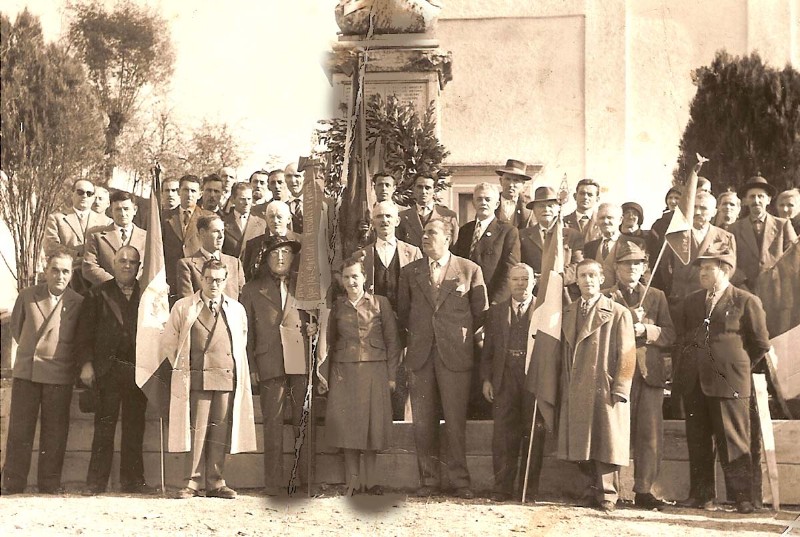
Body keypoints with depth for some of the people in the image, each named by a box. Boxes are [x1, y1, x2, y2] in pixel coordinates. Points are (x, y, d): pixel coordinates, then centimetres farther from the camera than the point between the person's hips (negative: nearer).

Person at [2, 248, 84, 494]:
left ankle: (49, 481, 11)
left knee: (55, 430, 3)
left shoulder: (78, 303, -1)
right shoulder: (27, 296, 4)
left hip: (59, 374, -1)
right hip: (25, 370, 1)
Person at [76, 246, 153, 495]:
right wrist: (86, 364, -6)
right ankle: (97, 480, 3)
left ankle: (132, 479, 11)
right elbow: (85, 332, 3)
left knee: (135, 427, 5)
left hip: (138, 369, 2)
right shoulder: (98, 294, 7)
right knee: (104, 425, -1)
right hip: (107, 369, -1)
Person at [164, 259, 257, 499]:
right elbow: (168, 343, 11)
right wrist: (183, 368, 7)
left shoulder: (236, 309, 12)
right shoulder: (183, 308, 6)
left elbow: (241, 343, 22)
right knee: (197, 431, -4)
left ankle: (215, 482, 9)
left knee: (220, 432, 3)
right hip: (196, 379, -2)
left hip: (228, 379, 2)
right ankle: (194, 482, 2)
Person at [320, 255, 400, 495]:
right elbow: (330, 341, 14)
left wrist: (392, 375, -4)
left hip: (374, 370, -2)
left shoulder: (380, 303, 3)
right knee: (347, 423, -2)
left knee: (372, 422, 0)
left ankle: (370, 479, 9)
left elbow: (392, 340, 2)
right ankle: (352, 479, 7)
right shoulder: (338, 306, 10)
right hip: (344, 371, 2)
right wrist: (323, 374, 7)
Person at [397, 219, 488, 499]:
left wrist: (464, 334, 5)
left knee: (456, 421, -1)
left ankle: (460, 481, 7)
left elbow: (480, 312, 9)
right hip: (420, 355, 3)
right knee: (423, 422, 4)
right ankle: (427, 479, 13)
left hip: (455, 355, -2)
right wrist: (416, 334, 10)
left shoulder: (469, 270, 4)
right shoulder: (409, 272, 11)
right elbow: (403, 312, 18)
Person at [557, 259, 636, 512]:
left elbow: (626, 355, -4)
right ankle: (592, 488, 20)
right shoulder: (567, 312, 15)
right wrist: (564, 388, 9)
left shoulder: (619, 313, 0)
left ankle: (607, 494, 5)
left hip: (605, 391, -4)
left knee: (606, 443, -3)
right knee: (581, 444, 8)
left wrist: (619, 390, -12)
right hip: (575, 393, 5)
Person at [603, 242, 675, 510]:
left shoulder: (657, 296, 17)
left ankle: (643, 490, 3)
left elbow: (669, 335, 8)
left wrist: (646, 330, -8)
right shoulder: (606, 297, 10)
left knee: (650, 433, -2)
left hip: (650, 371, 2)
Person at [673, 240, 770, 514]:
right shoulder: (691, 301, 14)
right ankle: (701, 495, 16)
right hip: (693, 383, 5)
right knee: (697, 442, 9)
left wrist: (738, 366, 5)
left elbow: (760, 344, 1)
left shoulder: (746, 302, -2)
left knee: (733, 443, -3)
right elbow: (680, 333, 24)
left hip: (728, 382, -5)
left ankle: (742, 498, 4)